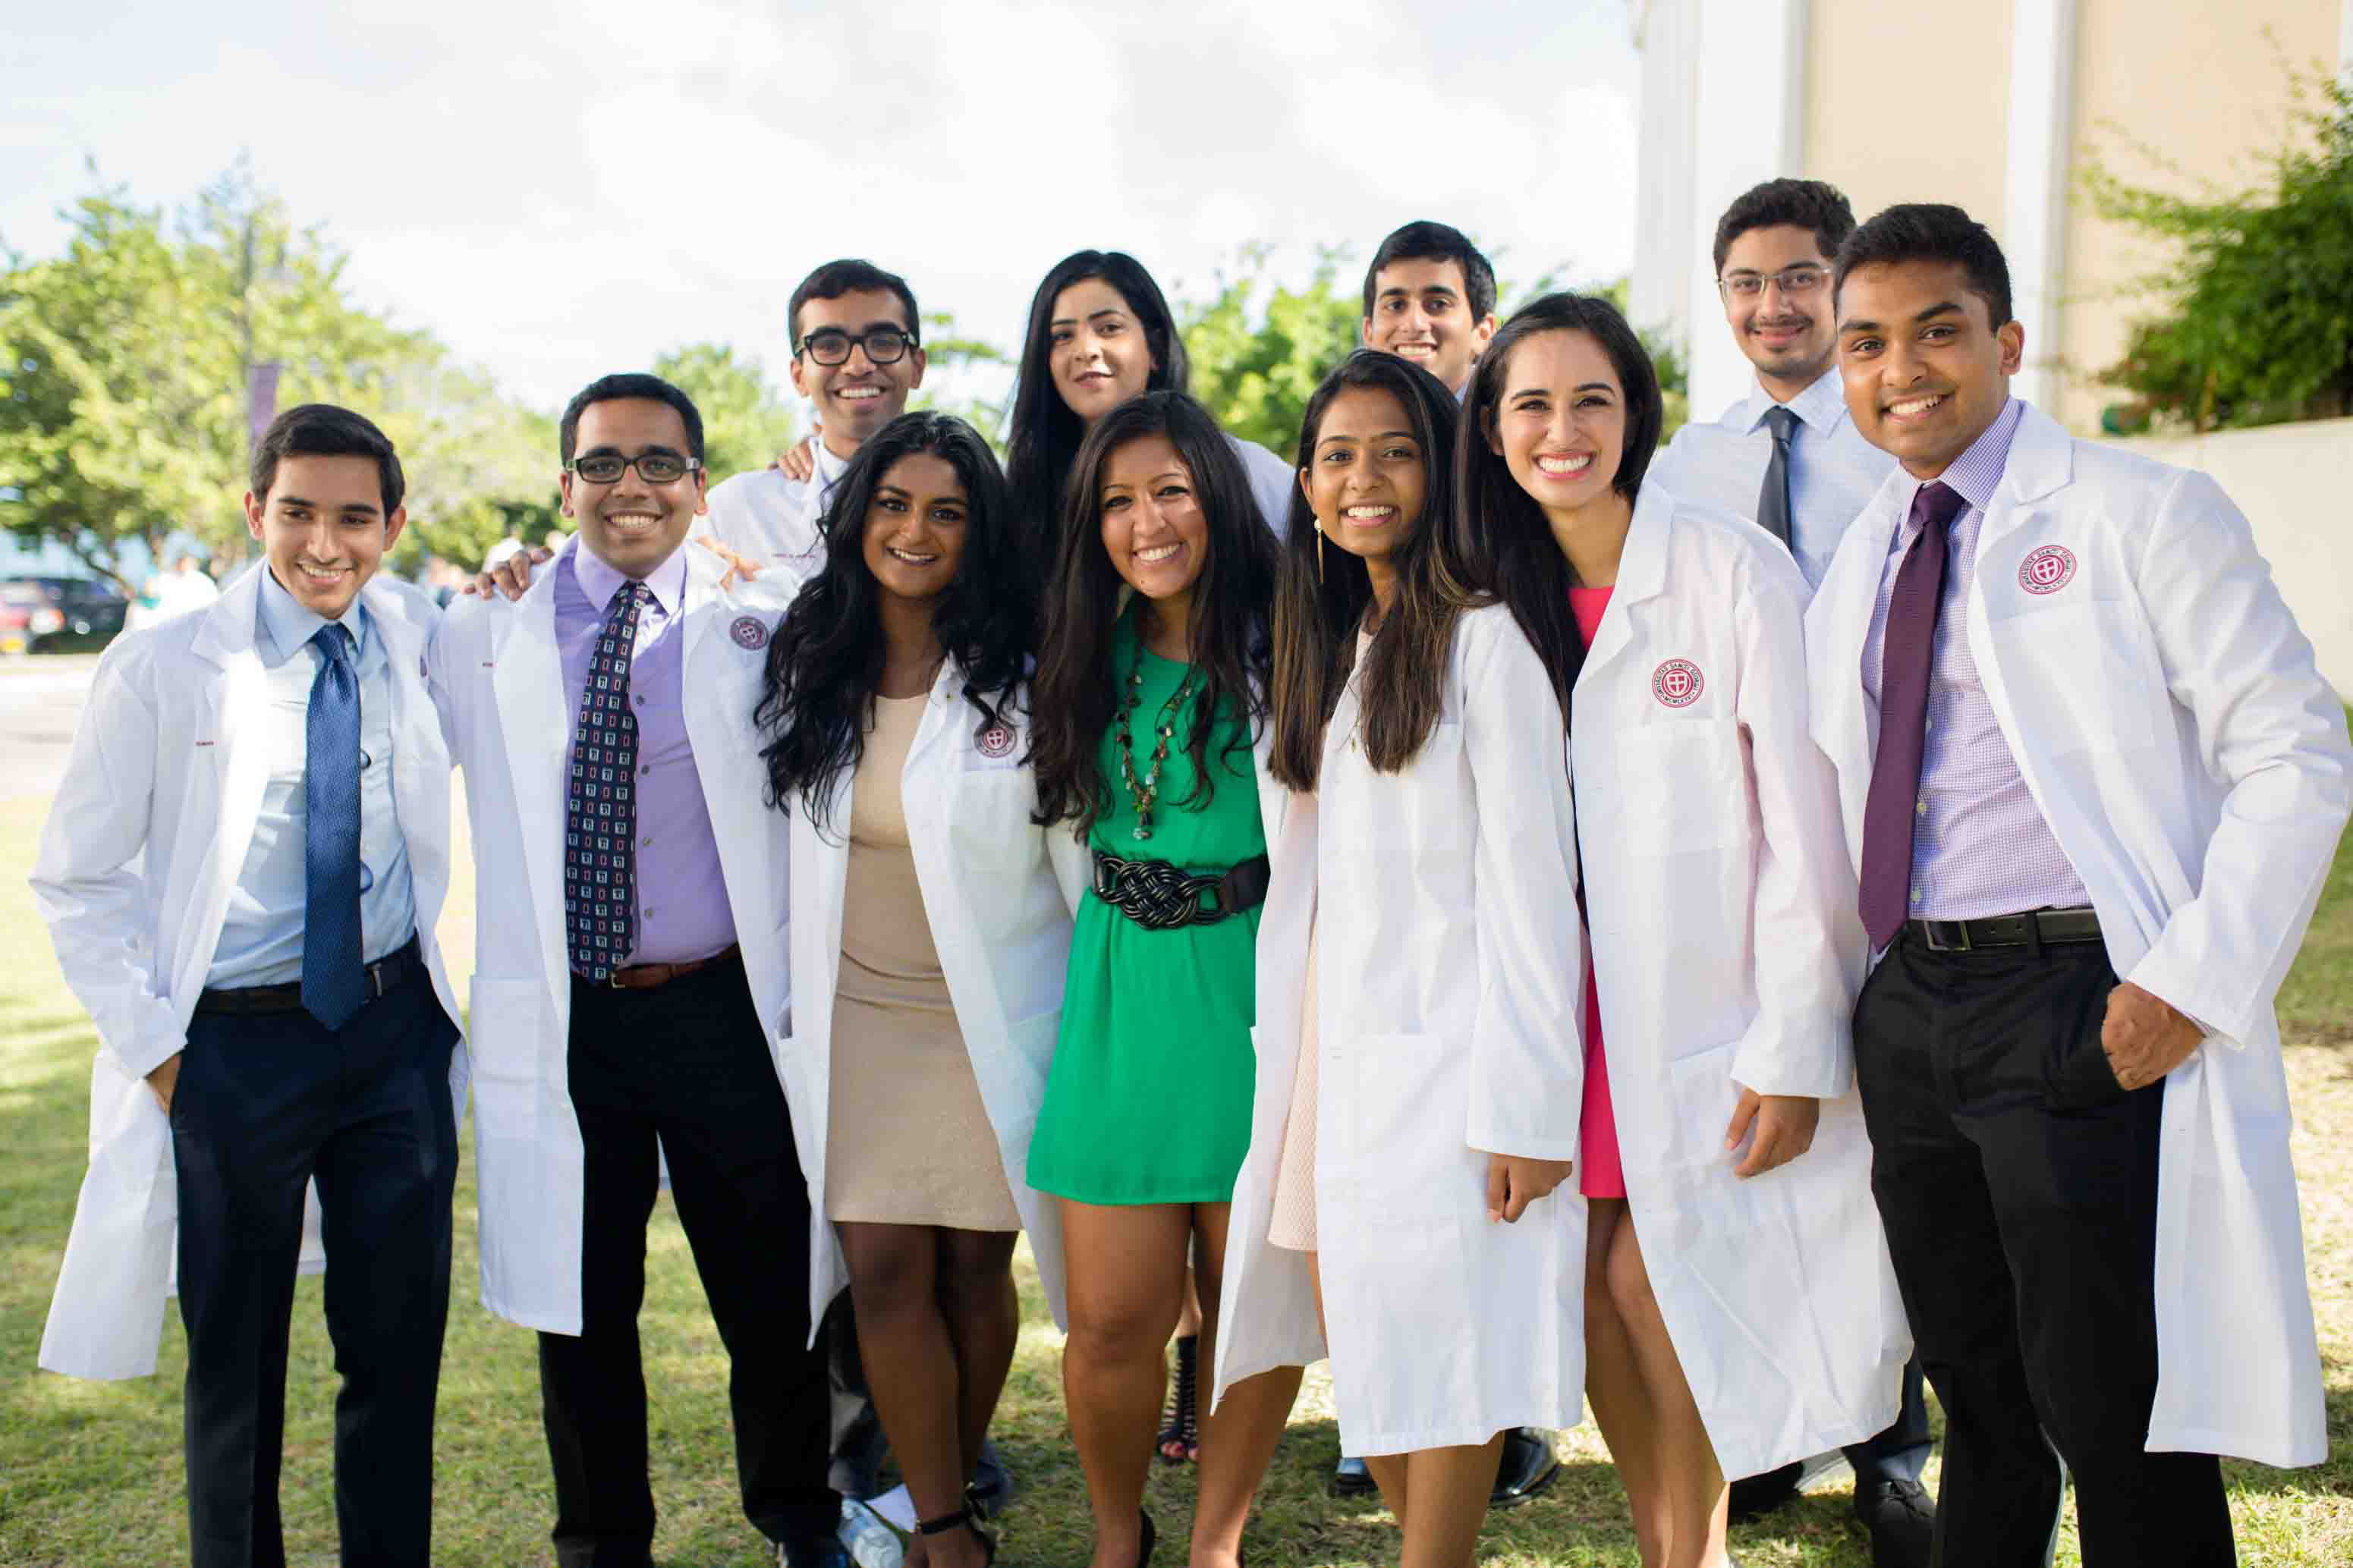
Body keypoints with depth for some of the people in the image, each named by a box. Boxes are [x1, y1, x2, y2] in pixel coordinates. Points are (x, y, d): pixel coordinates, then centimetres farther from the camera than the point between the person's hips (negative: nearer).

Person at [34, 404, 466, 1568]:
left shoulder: (414, 636, 1)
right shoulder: (160, 668, -7)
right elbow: (75, 881, -2)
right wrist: (155, 1042, -8)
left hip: (397, 1028, 3)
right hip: (232, 1045, -2)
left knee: (400, 1345, 11)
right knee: (235, 1359, 12)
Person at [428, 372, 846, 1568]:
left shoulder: (759, 623, 3)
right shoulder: (484, 636, 6)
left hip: (726, 1009, -1)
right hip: (558, 1021, 1)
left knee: (771, 1288, 8)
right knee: (582, 1301, 13)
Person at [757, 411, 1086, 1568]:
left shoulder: (1022, 682, -8)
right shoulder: (808, 671, 4)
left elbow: (1085, 863, -5)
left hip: (992, 1023, -3)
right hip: (857, 1022, 3)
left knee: (975, 1269, 6)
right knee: (885, 1270, -1)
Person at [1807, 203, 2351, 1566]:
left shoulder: (2142, 515, -3)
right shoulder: (1858, 565, 14)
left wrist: (2195, 982, -16)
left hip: (2084, 1005, -6)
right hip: (1907, 1009, 6)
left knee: (2113, 1415, -2)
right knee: (1979, 1399, 17)